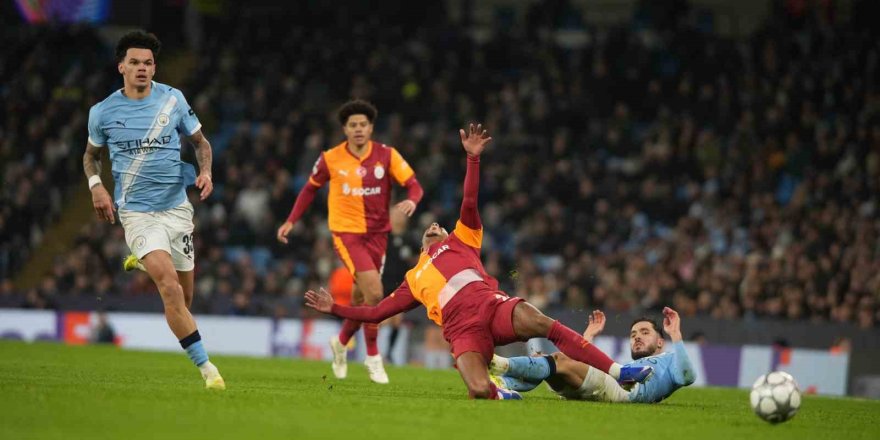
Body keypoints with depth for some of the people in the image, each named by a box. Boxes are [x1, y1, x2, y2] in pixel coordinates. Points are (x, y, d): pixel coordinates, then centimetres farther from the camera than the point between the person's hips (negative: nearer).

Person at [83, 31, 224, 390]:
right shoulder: (102, 112, -2)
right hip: (137, 211, -3)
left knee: (183, 298, 11)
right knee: (170, 288, -23)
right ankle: (205, 366, -20)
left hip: (176, 207, 3)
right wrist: (96, 185, -2)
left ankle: (143, 261, 44)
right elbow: (90, 154, 16)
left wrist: (205, 172, -7)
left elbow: (200, 141, 13)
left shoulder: (173, 100, 0)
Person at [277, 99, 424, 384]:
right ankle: (373, 358, -5)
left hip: (377, 232, 3)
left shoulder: (386, 155, -4)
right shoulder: (331, 159, -5)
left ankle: (341, 343, 41)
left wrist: (411, 201, -30)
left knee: (362, 298, 11)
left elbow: (413, 184, -8)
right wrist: (291, 221, 6)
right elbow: (310, 189, 10)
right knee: (374, 292, -19)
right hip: (346, 231, -3)